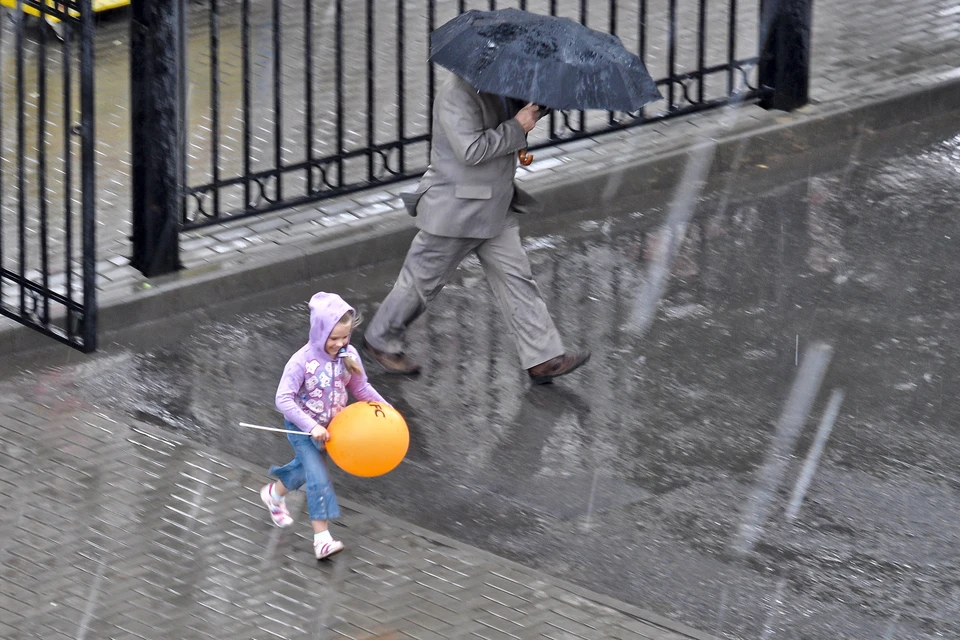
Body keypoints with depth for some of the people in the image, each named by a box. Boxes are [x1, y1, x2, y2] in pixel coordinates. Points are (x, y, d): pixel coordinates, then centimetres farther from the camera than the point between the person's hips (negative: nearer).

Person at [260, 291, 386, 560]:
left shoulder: (349, 356, -12)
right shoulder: (302, 361, -28)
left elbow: (361, 389, 3)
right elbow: (284, 399, -27)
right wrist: (311, 427, -32)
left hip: (329, 426, 6)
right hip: (302, 427, -6)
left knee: (308, 467, 24)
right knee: (319, 479, -13)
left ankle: (274, 493, 53)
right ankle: (322, 538, -11)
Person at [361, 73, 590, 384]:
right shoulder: (457, 92, -23)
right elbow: (470, 150, -31)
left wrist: (532, 110, 3)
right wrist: (516, 128, -24)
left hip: (495, 207, 8)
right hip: (456, 210, -8)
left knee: (516, 277, 5)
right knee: (423, 281, 7)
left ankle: (543, 358, 6)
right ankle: (380, 341, 27)